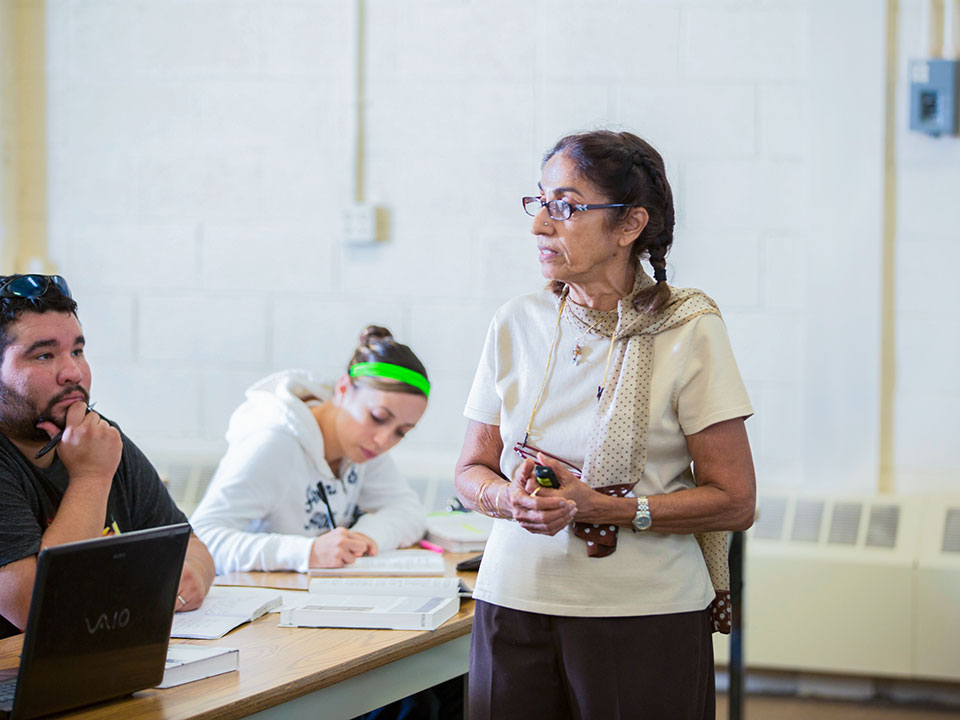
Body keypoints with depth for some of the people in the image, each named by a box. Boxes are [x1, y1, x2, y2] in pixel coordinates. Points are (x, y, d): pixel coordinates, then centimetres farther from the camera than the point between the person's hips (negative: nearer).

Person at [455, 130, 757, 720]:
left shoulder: (689, 331, -7)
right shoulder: (516, 324, 5)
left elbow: (735, 502, -8)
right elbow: (472, 471, 11)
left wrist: (600, 508, -19)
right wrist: (510, 498, -13)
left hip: (644, 618, -3)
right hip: (514, 605, 3)